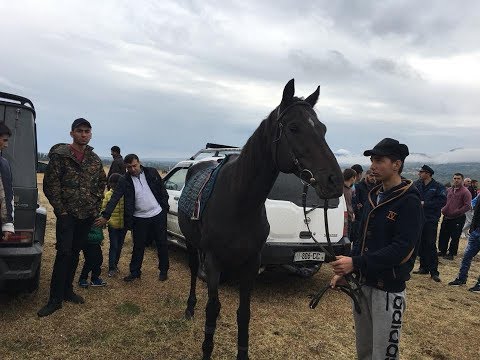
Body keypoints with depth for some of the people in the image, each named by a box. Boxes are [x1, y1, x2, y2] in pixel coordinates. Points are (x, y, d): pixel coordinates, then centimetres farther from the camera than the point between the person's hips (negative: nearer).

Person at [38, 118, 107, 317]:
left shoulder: (95, 159, 6)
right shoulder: (60, 155, -8)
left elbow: (102, 182, 18)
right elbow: (50, 184, -9)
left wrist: (96, 204, 7)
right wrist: (60, 209, -11)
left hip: (87, 215, 5)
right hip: (67, 214, -5)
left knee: (75, 253, 13)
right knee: (64, 253, -9)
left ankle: (67, 290, 26)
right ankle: (55, 299, 1)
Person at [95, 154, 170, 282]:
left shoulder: (152, 172, -4)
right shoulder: (124, 180, -7)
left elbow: (163, 191, 4)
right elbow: (114, 198, -14)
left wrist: (165, 208, 1)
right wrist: (105, 216, -23)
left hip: (158, 215, 1)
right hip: (139, 218, 0)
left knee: (162, 244, 10)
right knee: (138, 246, 10)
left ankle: (163, 270, 27)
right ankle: (135, 272, 26)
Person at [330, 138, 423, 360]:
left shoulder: (409, 201, -14)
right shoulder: (374, 196, 9)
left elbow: (402, 249, -22)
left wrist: (355, 263, -27)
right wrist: (345, 271, 7)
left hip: (388, 289, -7)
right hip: (362, 283, 7)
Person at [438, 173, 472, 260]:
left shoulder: (465, 192, -11)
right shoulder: (449, 190, 10)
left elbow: (467, 206, -16)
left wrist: (456, 212, -19)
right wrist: (443, 209, 8)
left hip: (458, 219, -6)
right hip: (446, 218, 6)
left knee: (455, 237, 3)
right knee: (443, 235, 12)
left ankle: (451, 253, 15)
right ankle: (442, 251, 26)